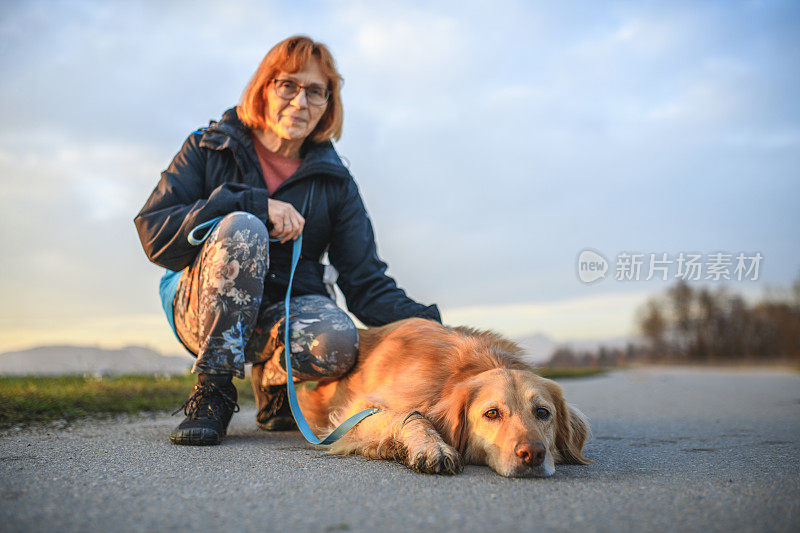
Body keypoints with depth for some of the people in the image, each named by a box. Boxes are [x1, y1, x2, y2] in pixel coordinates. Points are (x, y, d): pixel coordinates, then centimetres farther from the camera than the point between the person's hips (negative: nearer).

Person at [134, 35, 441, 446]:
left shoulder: (333, 181, 5)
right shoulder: (209, 148, 3)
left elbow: (366, 283, -1)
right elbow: (153, 231, -10)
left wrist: (424, 320, -20)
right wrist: (253, 204, -19)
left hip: (289, 311, 2)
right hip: (203, 308, -1)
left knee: (336, 342, -33)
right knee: (242, 227, -31)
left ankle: (272, 381, 4)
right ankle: (213, 390, -20)